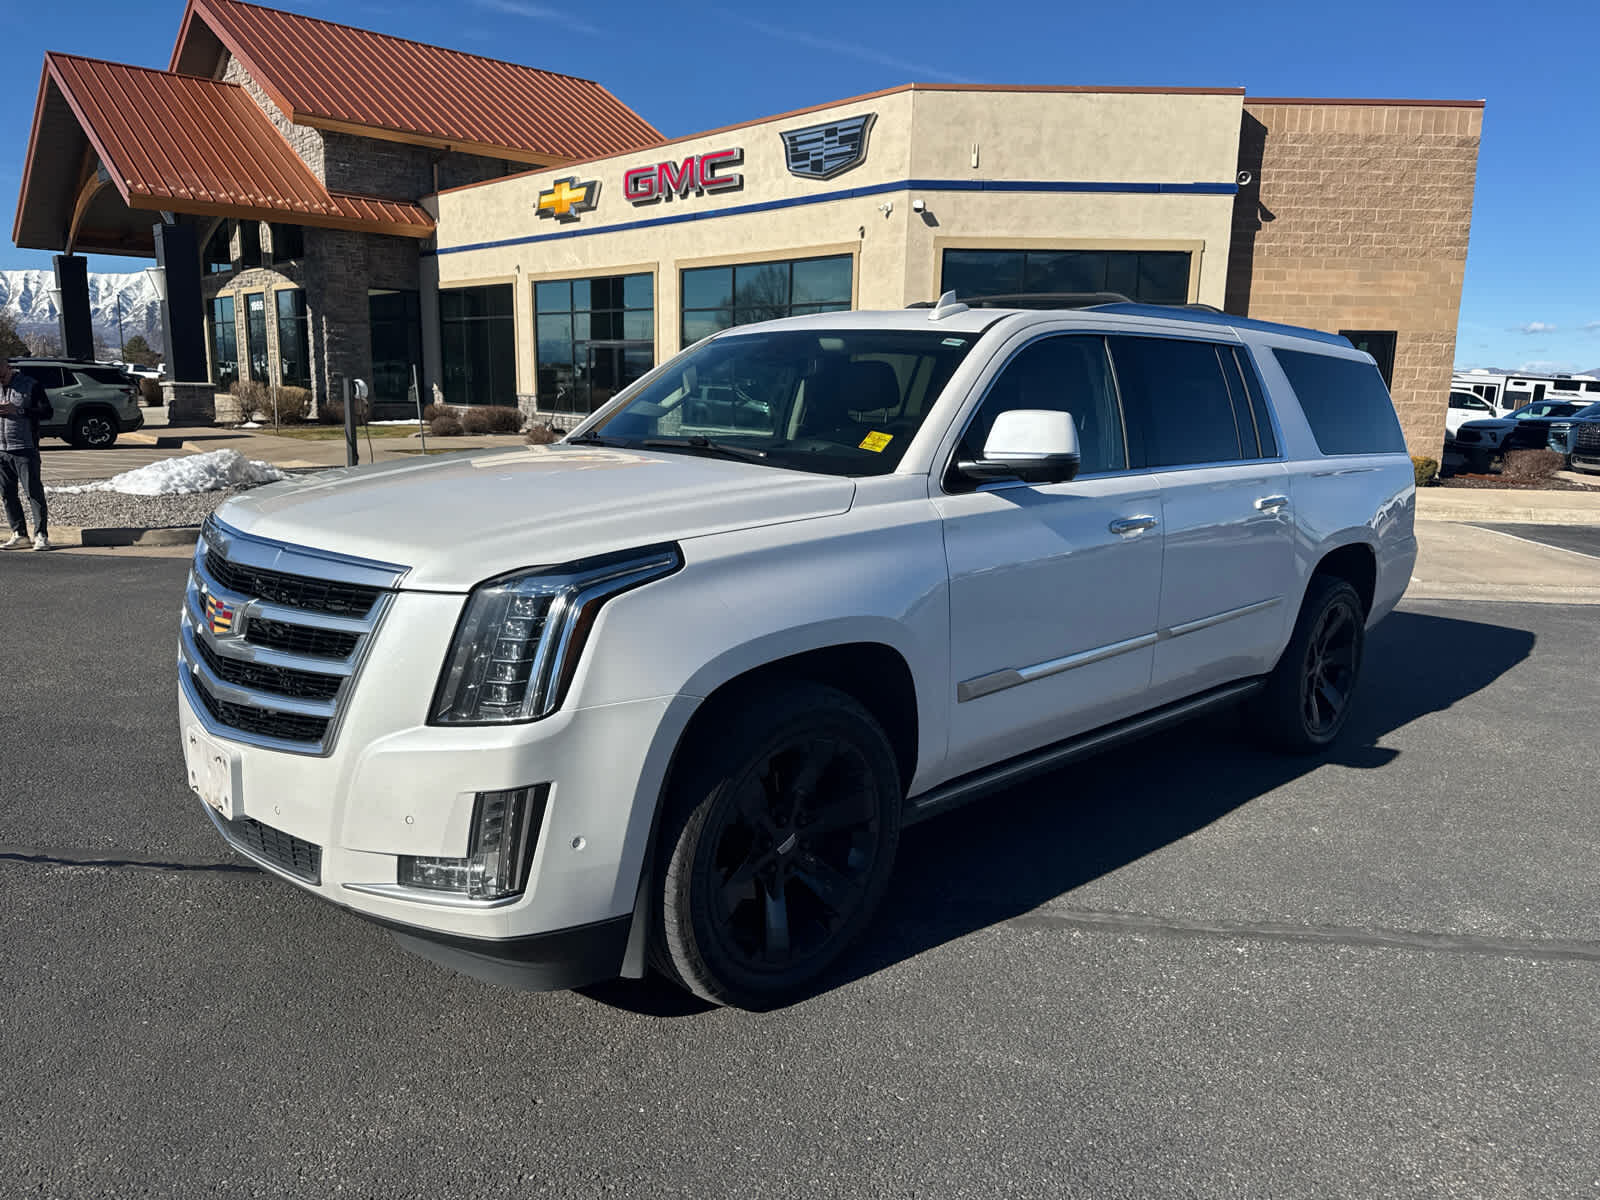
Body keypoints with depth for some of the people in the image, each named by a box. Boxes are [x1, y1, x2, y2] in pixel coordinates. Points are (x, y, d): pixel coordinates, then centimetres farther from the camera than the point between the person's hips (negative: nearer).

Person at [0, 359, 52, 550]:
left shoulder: (30, 385, -1)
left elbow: (47, 411, -6)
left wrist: (18, 411, -17)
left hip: (25, 450, -5)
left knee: (34, 492, -6)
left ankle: (41, 535, -3)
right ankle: (19, 533, 15)